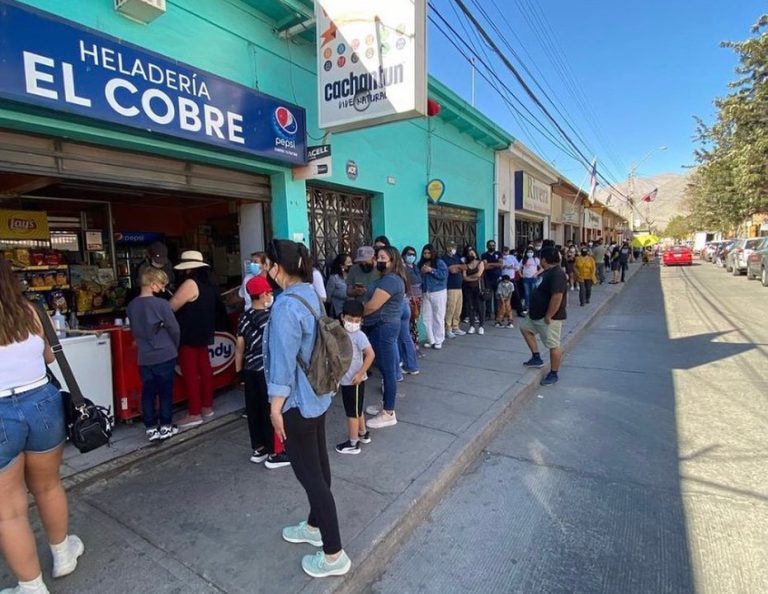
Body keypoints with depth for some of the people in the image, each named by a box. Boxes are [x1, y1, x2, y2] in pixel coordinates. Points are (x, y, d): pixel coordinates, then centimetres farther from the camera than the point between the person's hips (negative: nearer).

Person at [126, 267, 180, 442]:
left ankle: (151, 429, 17)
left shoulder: (131, 306, 1)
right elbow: (174, 329, -10)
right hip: (165, 356, -4)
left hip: (144, 358, 5)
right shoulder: (161, 304, -16)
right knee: (165, 391, 7)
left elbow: (134, 330, 12)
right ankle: (165, 427, 16)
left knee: (148, 392, 11)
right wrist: (175, 347, 7)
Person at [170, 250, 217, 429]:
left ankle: (194, 413, 2)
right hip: (203, 333, 9)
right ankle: (207, 406, 23)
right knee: (204, 369, 13)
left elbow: (171, 306, -16)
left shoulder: (190, 283, -17)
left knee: (190, 373, -3)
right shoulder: (207, 284, 11)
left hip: (189, 335, -9)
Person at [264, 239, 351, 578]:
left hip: (297, 402, -9)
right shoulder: (310, 295, 4)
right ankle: (315, 526, 42)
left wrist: (276, 406, -13)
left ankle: (334, 555, 19)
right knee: (318, 465, 21)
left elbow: (283, 360, -23)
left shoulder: (286, 306, -25)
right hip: (318, 395, 9)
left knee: (309, 474, 4)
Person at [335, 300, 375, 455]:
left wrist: (360, 374, -24)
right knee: (356, 410, 22)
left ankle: (353, 443, 18)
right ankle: (363, 434, 40)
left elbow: (370, 355, -27)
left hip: (354, 380, -8)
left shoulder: (359, 335, -20)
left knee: (352, 412, 4)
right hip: (345, 380, 8)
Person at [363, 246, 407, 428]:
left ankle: (389, 414, 7)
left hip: (384, 328, -11)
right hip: (382, 327, 11)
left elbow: (373, 306, -21)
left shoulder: (390, 280, -19)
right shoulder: (388, 278, 17)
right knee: (387, 368, 17)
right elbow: (376, 302, 15)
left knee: (388, 370, -3)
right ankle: (387, 405, 30)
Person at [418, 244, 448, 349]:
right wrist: (421, 272, -10)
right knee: (426, 318, 4)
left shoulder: (439, 262, -2)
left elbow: (444, 275, -15)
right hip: (425, 294, 4)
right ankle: (431, 340, 14)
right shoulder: (420, 264, 9)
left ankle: (438, 340, 9)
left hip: (438, 293, -4)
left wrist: (431, 270, -18)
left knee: (438, 317, 0)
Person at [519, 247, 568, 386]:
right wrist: (532, 310, 19)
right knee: (524, 327, 21)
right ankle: (536, 358, 26)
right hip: (537, 314, 11)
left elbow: (557, 297, -31)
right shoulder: (548, 272, 10)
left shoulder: (557, 274, -24)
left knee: (553, 345, 1)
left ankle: (553, 374, 14)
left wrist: (548, 317, -27)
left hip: (549, 318, -11)